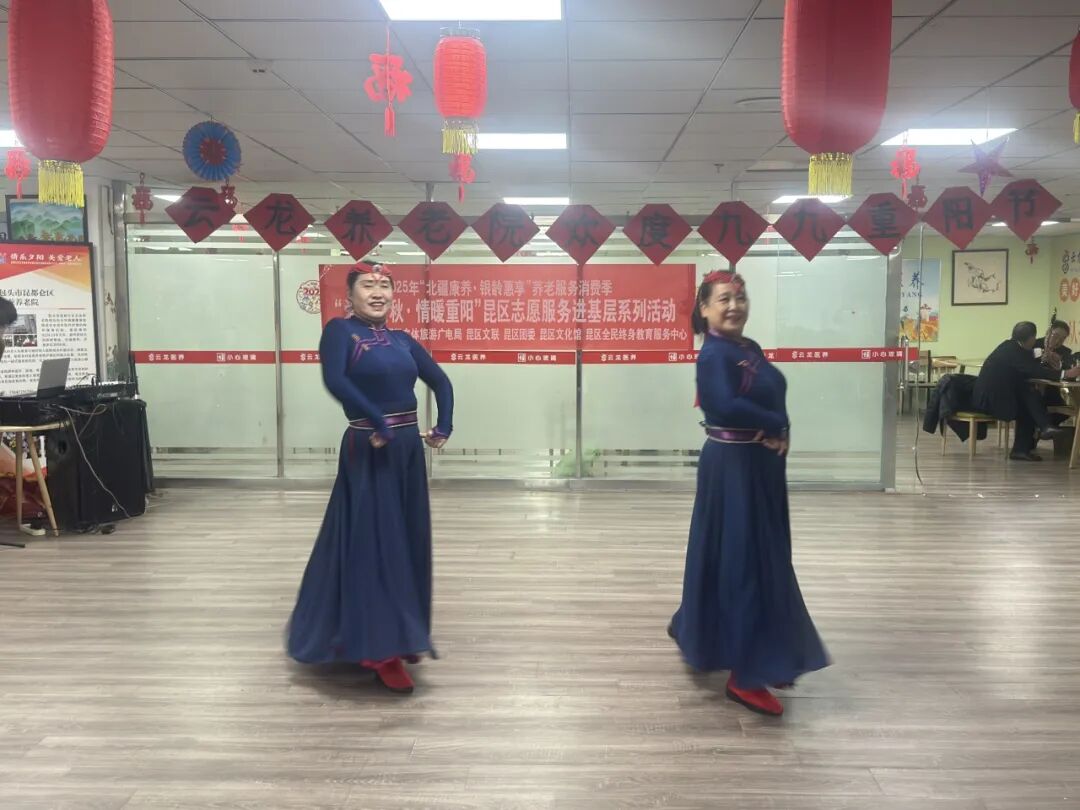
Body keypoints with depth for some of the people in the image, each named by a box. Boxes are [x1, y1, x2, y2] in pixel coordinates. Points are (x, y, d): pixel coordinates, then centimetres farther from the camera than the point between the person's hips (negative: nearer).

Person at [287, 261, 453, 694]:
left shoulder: (402, 339, 11)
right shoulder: (340, 330, -7)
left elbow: (440, 381, 17)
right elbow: (334, 380, -25)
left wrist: (444, 426, 4)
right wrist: (377, 422, -24)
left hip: (408, 449, 7)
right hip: (369, 451, -7)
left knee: (408, 542, 14)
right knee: (372, 545, -1)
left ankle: (401, 636, 31)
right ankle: (382, 650, 8)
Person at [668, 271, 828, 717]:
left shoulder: (750, 349, 12)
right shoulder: (714, 354, -17)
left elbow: (775, 399, 10)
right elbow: (726, 407, -33)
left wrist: (780, 434, -11)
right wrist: (777, 426, -18)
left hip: (761, 465, 10)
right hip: (733, 467, -10)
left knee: (762, 560, 18)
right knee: (742, 563, -4)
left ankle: (698, 633, 35)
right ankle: (745, 674, 5)